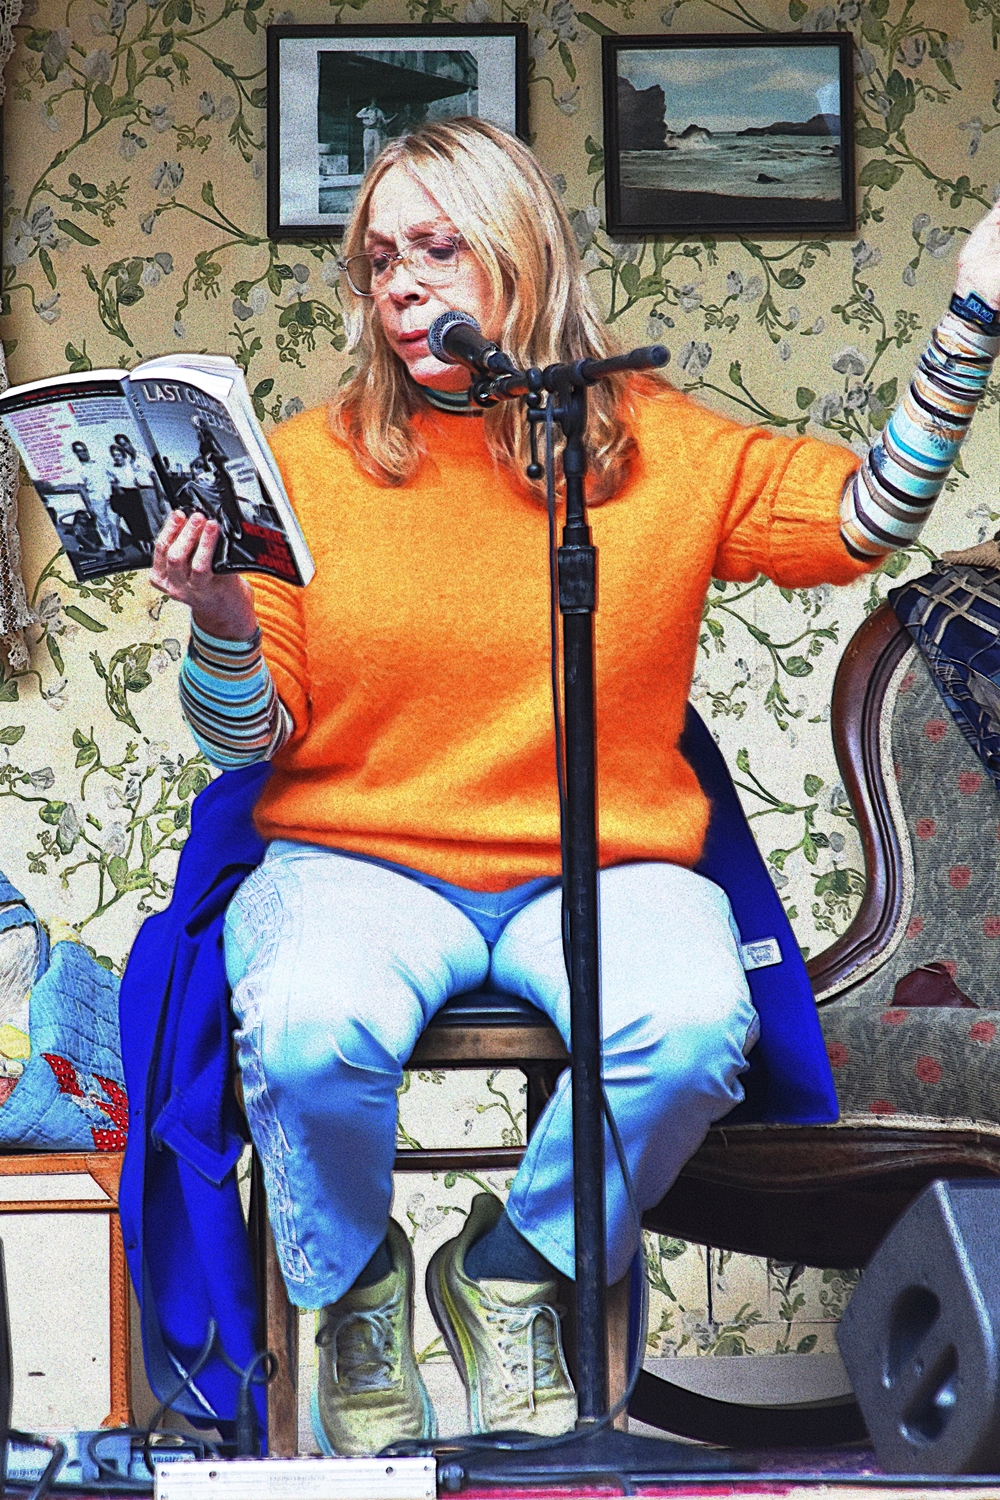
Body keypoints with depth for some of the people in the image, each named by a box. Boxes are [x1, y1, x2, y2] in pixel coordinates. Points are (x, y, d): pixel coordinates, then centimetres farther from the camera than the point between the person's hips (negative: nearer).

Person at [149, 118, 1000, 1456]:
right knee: (309, 1027, -35)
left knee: (694, 1026, -33)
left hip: (602, 870, 1)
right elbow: (250, 739, 4)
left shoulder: (659, 445, 8)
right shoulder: (311, 463, 5)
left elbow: (865, 519, 3)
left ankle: (512, 1271, -2)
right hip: (363, 862, 0)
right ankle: (355, 1285, 0)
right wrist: (221, 627, -18)